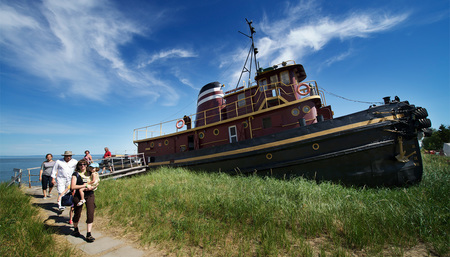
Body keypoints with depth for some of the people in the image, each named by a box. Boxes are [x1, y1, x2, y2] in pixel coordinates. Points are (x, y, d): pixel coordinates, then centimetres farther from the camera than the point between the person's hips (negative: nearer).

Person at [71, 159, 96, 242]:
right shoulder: (75, 174, 0)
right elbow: (72, 187, -10)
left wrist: (90, 187, -9)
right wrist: (85, 186, -15)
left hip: (89, 195, 1)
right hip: (79, 196, -1)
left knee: (90, 214, -7)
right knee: (77, 214, 12)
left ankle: (89, 234, 1)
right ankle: (75, 230, 42)